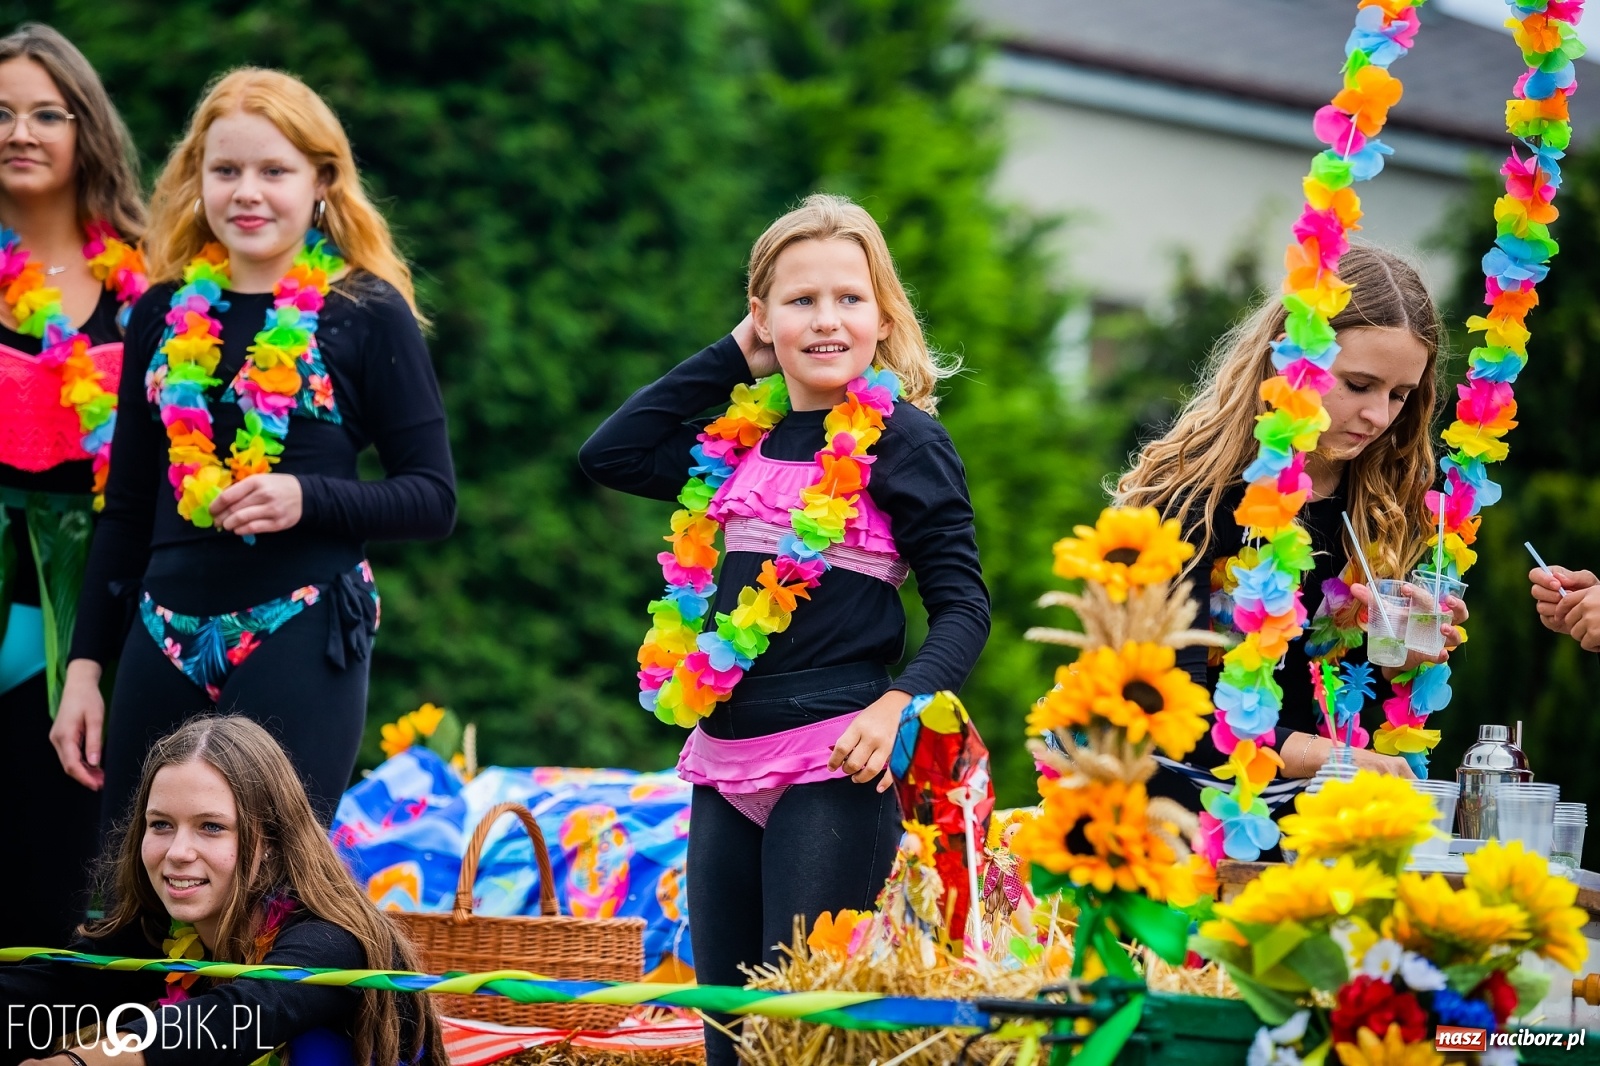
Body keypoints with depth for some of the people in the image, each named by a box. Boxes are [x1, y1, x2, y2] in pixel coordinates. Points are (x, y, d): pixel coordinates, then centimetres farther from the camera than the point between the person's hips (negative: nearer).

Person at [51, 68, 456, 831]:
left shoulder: (366, 312, -1)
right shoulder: (167, 313, 11)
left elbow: (433, 500, -1)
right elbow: (127, 508, 16)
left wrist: (307, 500, -17)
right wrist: (84, 667, 12)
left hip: (302, 645, -4)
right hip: (165, 645, 5)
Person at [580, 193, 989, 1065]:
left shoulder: (903, 441, -4)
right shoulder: (741, 441, 13)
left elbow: (962, 605, -6)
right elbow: (609, 452, 16)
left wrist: (899, 705, -22)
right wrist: (730, 357, 12)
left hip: (833, 767, -7)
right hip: (726, 763, 7)